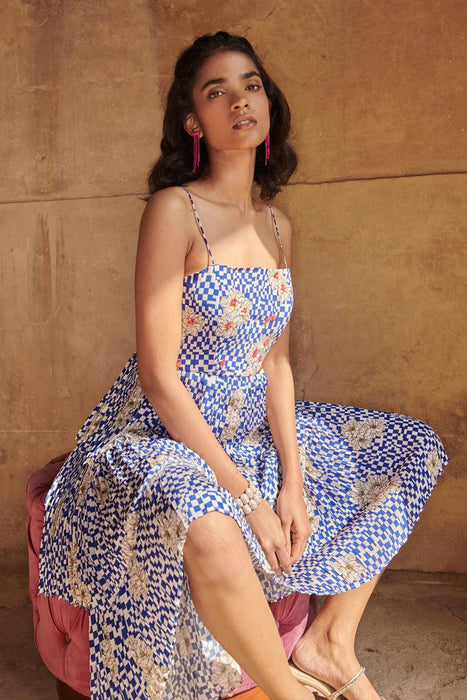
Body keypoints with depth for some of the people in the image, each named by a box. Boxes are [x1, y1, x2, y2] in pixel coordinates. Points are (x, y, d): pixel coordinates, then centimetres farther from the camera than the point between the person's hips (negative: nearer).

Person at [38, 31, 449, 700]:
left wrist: (292, 482, -5)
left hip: (250, 435, 8)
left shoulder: (277, 225, 7)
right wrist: (246, 497, -20)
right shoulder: (174, 209, -14)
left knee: (412, 450, 10)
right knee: (202, 520, -41)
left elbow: (275, 363, 6)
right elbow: (159, 377, -19)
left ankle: (330, 642, 9)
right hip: (160, 438, -7)